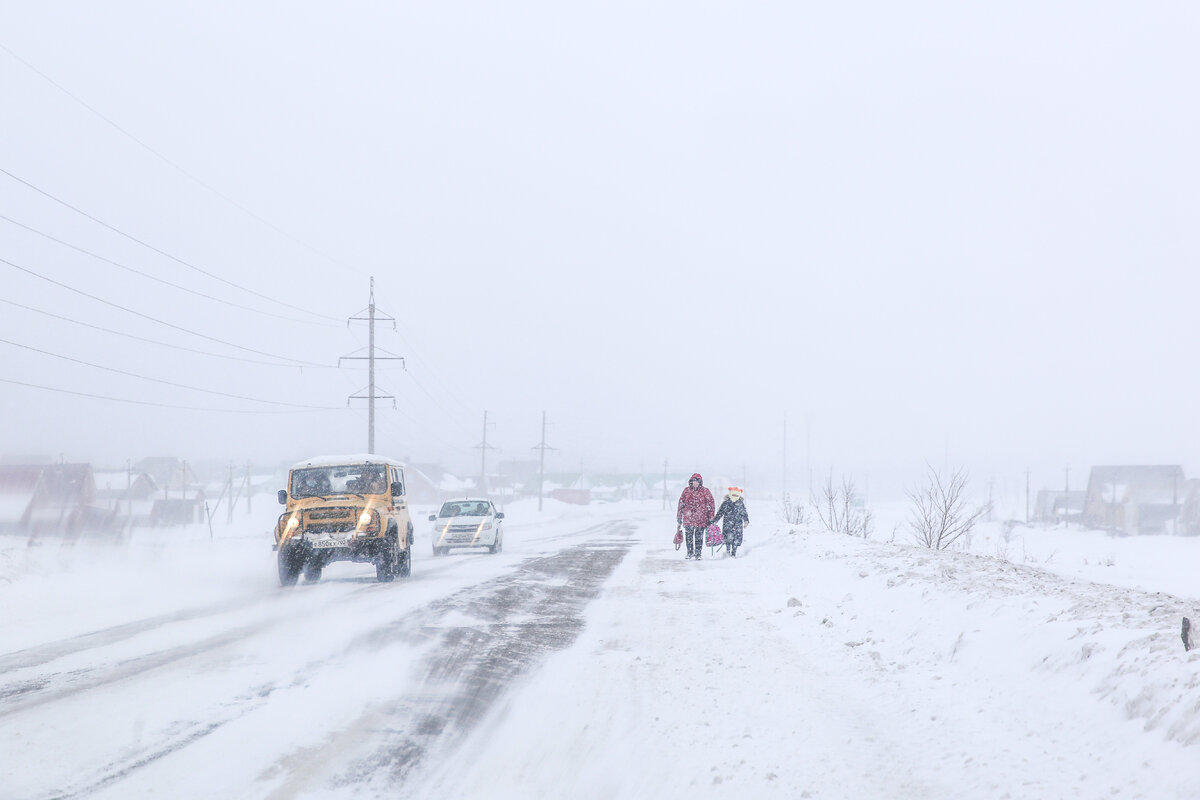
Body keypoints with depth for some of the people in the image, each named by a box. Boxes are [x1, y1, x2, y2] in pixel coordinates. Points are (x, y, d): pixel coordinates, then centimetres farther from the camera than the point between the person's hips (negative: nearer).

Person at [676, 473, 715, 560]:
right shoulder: (686, 491, 6)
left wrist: (710, 518, 1)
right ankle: (690, 552, 19)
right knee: (688, 536, 5)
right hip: (688, 519, 2)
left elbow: (711, 505, 5)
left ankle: (698, 554, 9)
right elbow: (681, 503, 11)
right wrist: (679, 517, 10)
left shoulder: (705, 492, 2)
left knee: (699, 537, 0)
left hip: (700, 519, -2)